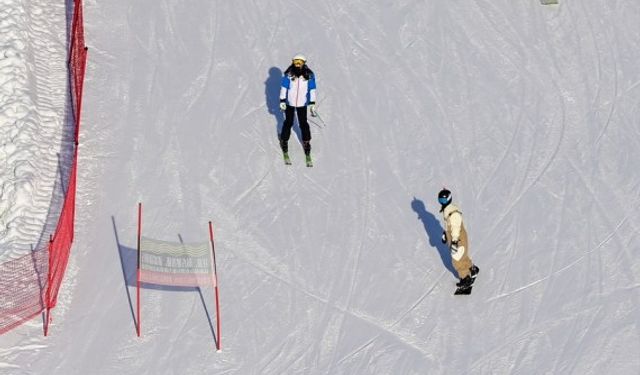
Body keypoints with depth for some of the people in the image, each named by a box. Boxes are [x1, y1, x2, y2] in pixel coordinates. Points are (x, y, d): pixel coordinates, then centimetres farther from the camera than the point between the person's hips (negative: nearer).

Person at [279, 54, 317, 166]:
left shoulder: (309, 75, -9)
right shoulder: (288, 74, -12)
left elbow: (312, 90, -2)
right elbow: (284, 88, -4)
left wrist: (312, 105, -4)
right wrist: (282, 102, -6)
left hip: (302, 104, 0)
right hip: (290, 103, 0)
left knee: (303, 124, 5)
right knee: (288, 122, 10)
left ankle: (307, 143, 18)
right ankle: (284, 140, 30)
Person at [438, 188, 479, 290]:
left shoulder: (454, 213, -31)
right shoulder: (446, 210, -1)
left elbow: (456, 229, -28)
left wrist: (454, 241, -27)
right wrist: (445, 233, 23)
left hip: (459, 240, -9)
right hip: (452, 239, 9)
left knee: (457, 260, 3)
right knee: (463, 256, 26)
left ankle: (467, 278, 21)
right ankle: (473, 269, 47)